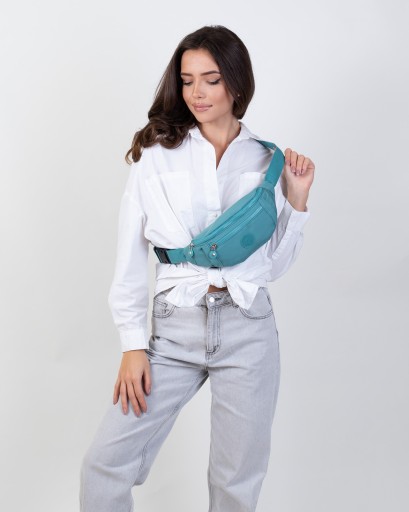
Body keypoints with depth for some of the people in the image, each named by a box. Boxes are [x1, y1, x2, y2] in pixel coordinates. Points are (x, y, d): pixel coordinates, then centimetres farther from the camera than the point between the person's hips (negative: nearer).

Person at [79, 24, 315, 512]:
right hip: (174, 327, 0)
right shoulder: (155, 155, 2)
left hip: (247, 329, 1)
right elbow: (130, 259, 2)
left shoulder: (266, 161, 6)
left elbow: (274, 264, 9)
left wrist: (297, 198, -1)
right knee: (104, 463, -3)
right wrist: (133, 345, -3)